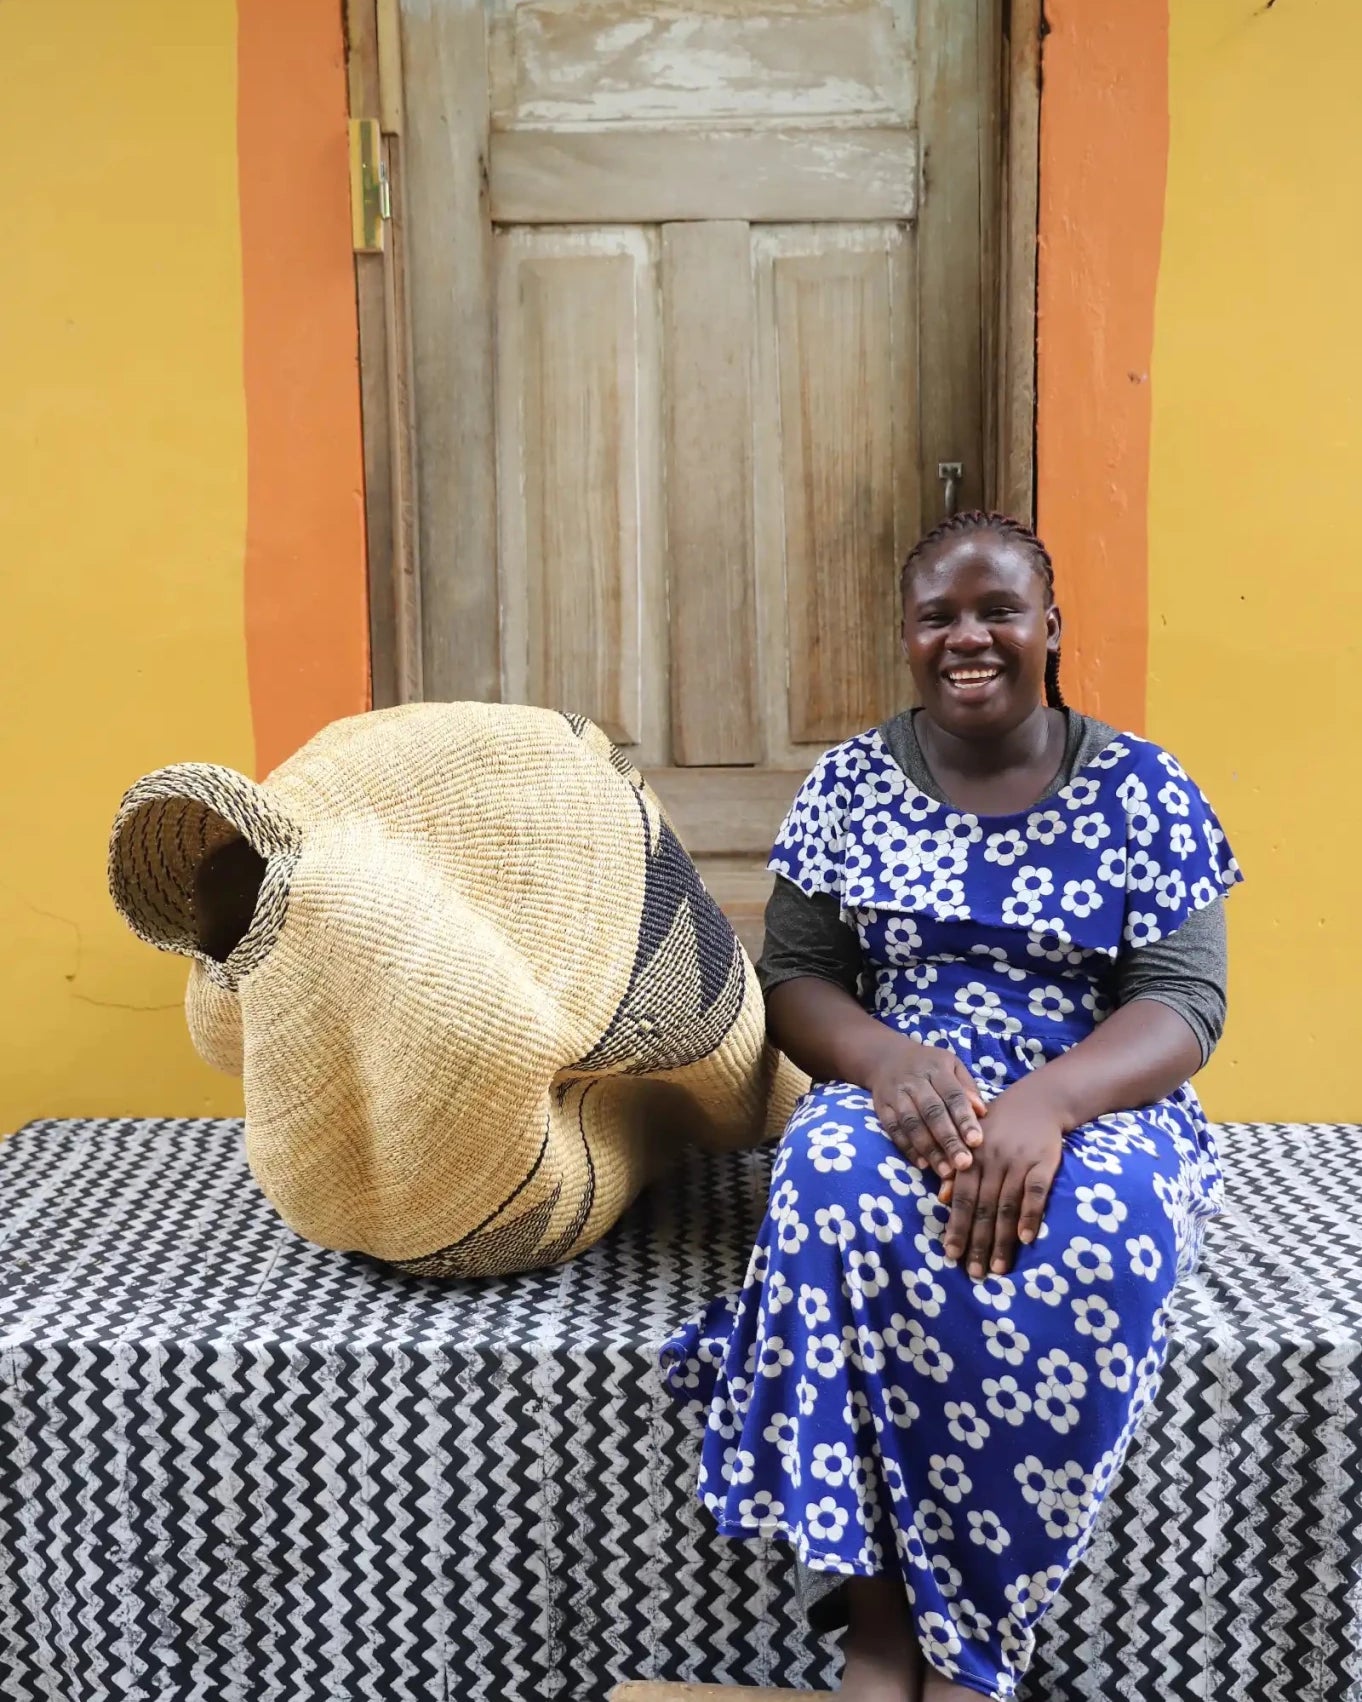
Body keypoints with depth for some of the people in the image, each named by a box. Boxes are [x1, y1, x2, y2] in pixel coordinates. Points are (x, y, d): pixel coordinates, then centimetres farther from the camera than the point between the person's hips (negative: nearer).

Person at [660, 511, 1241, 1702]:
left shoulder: (1143, 790, 1)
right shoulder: (850, 783, 6)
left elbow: (1187, 1003, -6)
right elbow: (794, 977, 3)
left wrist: (1045, 1102, -27)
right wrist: (887, 1061, -21)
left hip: (1096, 1106, -1)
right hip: (900, 1098, 1)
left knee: (1098, 1234, -36)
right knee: (836, 1185, -35)